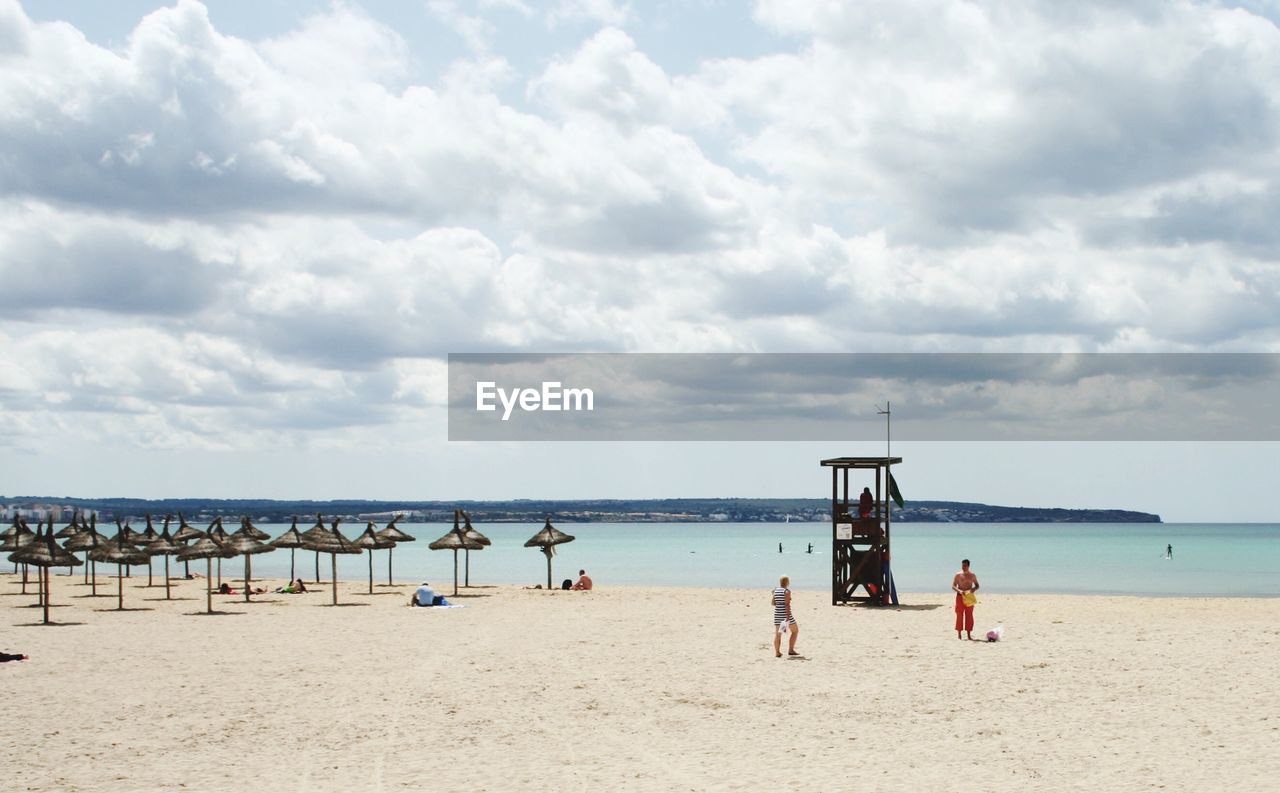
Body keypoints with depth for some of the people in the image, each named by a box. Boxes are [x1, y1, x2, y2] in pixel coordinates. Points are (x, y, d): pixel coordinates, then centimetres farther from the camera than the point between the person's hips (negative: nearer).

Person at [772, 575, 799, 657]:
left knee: (777, 634, 8)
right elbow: (787, 604, -18)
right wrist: (788, 617, -20)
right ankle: (790, 650, 7)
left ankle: (777, 653, 3)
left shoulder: (775, 591, 6)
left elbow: (773, 603, 12)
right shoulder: (787, 591, -12)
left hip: (777, 614, 6)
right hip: (786, 614, -6)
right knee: (795, 631, 12)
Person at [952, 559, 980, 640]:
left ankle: (969, 635, 8)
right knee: (959, 615, -2)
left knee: (969, 616, 3)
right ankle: (959, 634, 3)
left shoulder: (972, 575, 4)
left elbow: (977, 585, 13)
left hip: (969, 597, 2)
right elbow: (953, 586, -2)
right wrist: (959, 591, -20)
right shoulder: (958, 575, -1)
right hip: (960, 597, -2)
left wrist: (974, 589, -11)